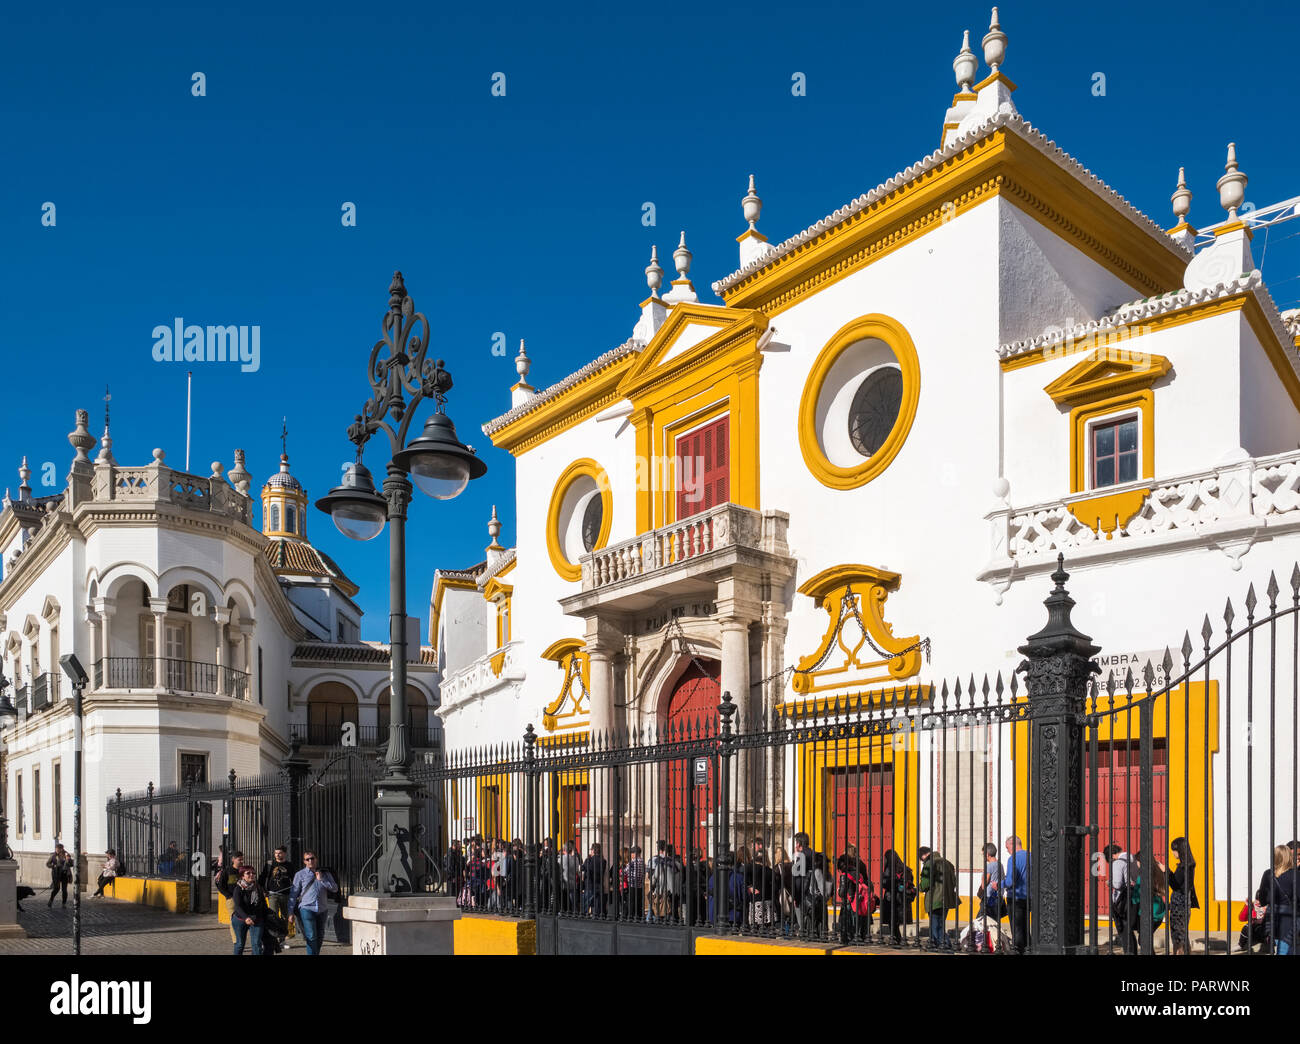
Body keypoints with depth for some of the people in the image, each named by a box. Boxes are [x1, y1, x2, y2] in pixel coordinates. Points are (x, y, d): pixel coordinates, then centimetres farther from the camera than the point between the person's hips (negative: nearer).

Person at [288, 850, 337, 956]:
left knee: (319, 938, 11)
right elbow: (293, 894, 4)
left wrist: (322, 879, -7)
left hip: (322, 910, 4)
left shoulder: (325, 874, 12)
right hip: (306, 908, -4)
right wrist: (290, 912, -1)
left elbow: (335, 888, 4)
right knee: (311, 937, -13)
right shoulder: (300, 875, 4)